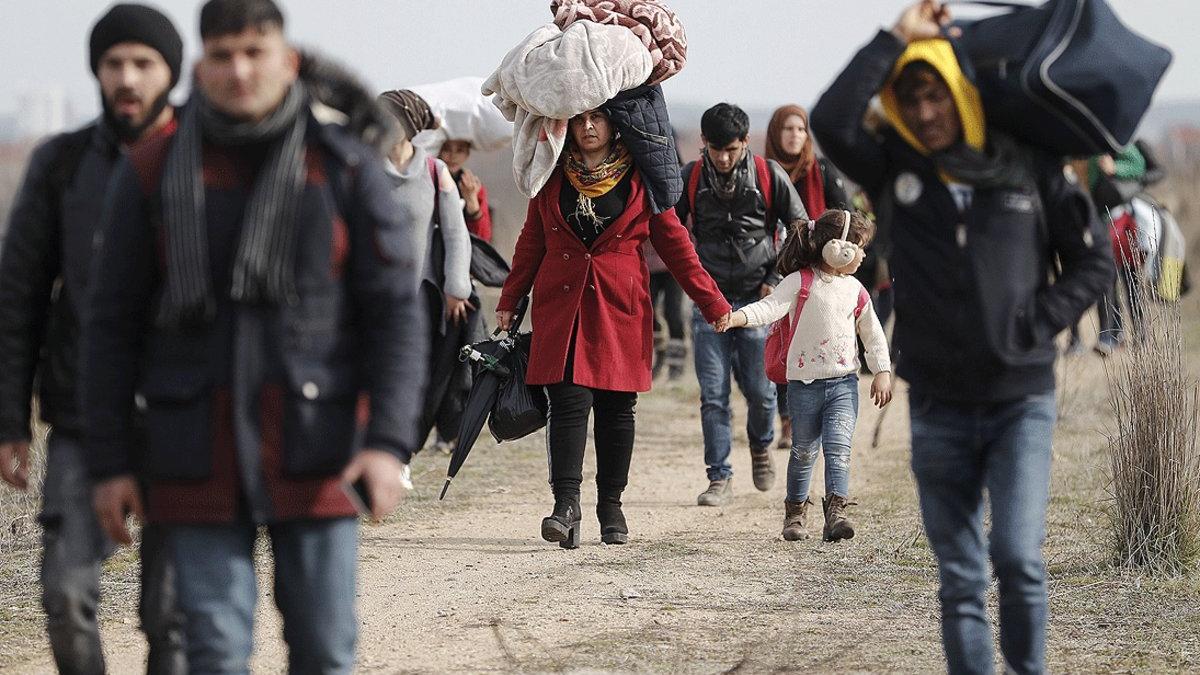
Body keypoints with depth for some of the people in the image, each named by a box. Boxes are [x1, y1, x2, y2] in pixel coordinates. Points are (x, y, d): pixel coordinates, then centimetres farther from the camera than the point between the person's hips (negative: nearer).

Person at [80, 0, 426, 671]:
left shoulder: (349, 168, -6)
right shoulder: (153, 174, -3)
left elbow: (397, 312, -8)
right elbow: (114, 324, 2)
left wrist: (390, 442, -20)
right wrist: (109, 463, -1)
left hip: (315, 442, 0)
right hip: (203, 444, 0)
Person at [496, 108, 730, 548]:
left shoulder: (639, 178, 2)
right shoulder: (553, 175, 8)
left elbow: (674, 243, 5)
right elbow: (532, 242, 17)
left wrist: (713, 305, 2)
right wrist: (509, 300, 14)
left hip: (620, 307, 0)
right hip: (560, 306, 1)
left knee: (617, 408, 4)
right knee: (569, 401, -11)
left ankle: (611, 506, 16)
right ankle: (566, 505, -17)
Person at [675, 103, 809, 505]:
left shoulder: (770, 176, -3)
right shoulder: (690, 178, 0)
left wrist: (775, 281, -2)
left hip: (757, 300, -1)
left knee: (760, 389, 0)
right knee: (712, 394, -4)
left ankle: (761, 446, 32)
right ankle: (720, 479, 3)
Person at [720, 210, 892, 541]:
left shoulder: (855, 290, 8)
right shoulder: (801, 282, -6)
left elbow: (873, 335, 16)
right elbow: (771, 306, -20)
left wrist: (882, 372, 8)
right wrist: (735, 317, -37)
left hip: (843, 383, 2)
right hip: (804, 385, -2)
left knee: (838, 449, -12)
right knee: (804, 451, 10)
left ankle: (836, 510, -18)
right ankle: (795, 511, 27)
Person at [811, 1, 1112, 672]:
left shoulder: (1030, 166, -2)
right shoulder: (895, 169, -1)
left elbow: (1096, 261, 4)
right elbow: (831, 122, -20)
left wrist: (1034, 325, -9)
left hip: (1022, 399, -2)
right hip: (939, 407, 2)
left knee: (1018, 554, -15)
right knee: (960, 579, 7)